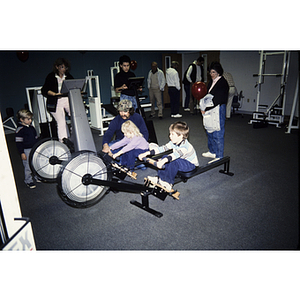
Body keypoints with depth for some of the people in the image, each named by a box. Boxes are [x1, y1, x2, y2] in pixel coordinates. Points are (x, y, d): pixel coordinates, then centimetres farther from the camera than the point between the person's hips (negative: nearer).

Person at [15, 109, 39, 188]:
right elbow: (18, 142, -13)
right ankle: (29, 181, 13)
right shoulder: (20, 130, -12)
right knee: (28, 166, 0)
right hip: (26, 151, -7)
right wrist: (22, 153, -15)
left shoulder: (31, 127, 10)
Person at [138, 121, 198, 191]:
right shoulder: (173, 143, -8)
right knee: (165, 157, -10)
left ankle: (168, 183, -18)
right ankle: (160, 178, -7)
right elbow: (162, 148, -13)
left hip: (191, 164, -8)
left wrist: (163, 161, -69)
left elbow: (176, 154, -52)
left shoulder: (185, 146, -33)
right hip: (181, 160, 8)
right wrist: (146, 153, -22)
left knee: (173, 161, -33)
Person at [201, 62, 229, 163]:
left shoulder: (222, 83, -13)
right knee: (210, 130, 16)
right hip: (209, 110, 9)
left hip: (218, 110, -9)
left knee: (217, 133, -6)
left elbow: (217, 100, -19)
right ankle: (212, 151, 30)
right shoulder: (211, 82, 14)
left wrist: (206, 109, -18)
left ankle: (219, 156, 2)